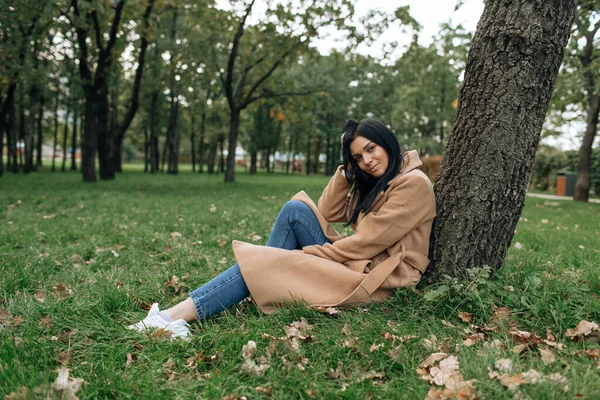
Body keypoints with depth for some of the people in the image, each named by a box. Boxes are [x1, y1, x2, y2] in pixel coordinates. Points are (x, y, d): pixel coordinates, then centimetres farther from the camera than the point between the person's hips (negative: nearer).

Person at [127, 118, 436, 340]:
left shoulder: (413, 184, -12)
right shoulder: (373, 181, 16)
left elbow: (370, 240, -19)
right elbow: (328, 213, 9)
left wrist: (311, 253, -12)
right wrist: (347, 169, 2)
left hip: (377, 277, -8)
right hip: (357, 261, 8)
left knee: (265, 262, -17)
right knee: (296, 208, -8)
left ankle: (177, 315, -16)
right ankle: (260, 286, -13)